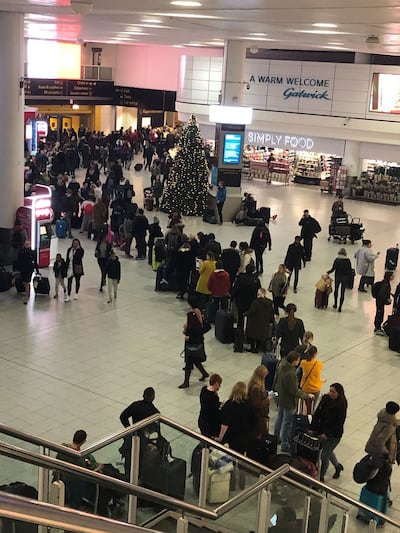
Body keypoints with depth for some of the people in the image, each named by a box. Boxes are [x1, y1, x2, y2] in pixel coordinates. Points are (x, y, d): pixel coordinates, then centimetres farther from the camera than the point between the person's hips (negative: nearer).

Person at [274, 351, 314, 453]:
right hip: (289, 401, -8)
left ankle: (276, 437, 45)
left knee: (279, 418, 26)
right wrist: (307, 395, -15)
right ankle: (285, 445, 20)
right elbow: (295, 392, -27)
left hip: (280, 398, 9)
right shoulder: (291, 374, -34)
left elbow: (276, 381, 7)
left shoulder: (281, 367, -8)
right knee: (287, 423, 7)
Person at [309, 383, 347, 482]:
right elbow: (317, 413, -5)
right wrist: (312, 428, -10)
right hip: (322, 430, 5)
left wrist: (327, 434, -19)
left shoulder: (342, 406, -20)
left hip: (334, 435, -5)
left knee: (324, 455, -1)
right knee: (328, 451, 23)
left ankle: (321, 477, 17)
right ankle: (338, 466, 50)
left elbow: (339, 423, -18)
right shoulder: (325, 399, -7)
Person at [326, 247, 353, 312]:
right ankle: (340, 308, 6)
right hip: (345, 278, 0)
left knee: (336, 290, 22)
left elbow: (333, 269, -9)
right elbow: (350, 270, -5)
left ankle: (335, 304, 33)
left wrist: (327, 272, 7)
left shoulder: (337, 260, -10)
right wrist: (349, 278, 6)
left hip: (338, 276, 0)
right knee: (342, 292, 6)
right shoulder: (348, 260, -8)